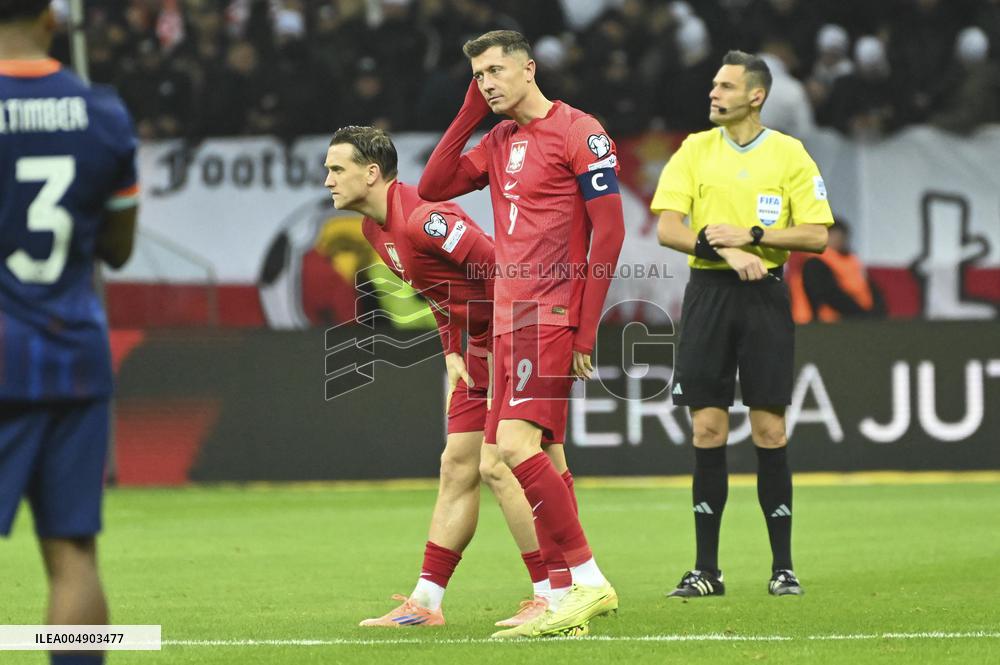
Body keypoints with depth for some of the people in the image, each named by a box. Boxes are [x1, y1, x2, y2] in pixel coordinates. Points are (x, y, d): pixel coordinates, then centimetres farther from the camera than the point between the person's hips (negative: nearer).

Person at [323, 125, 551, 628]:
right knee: (457, 468, 10)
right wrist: (451, 352, 11)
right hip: (480, 348, 10)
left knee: (496, 465, -13)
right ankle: (426, 601, 14)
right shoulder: (375, 228, 9)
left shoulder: (421, 218, -23)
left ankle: (553, 596, -8)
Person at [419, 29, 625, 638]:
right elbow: (432, 188, 13)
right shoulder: (499, 143, 16)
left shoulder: (578, 132, -7)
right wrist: (469, 115, 7)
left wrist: (587, 330, -15)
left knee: (516, 444, -21)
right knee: (544, 459, 7)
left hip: (550, 314, -8)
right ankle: (567, 606, 9)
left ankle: (589, 581, -17)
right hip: (510, 316, 8)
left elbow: (610, 231, -10)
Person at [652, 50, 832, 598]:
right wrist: (723, 249, -16)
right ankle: (706, 569, 4)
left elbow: (816, 235, -2)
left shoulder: (789, 154, 3)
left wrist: (752, 235, -13)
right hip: (707, 292, 1)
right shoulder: (695, 149, 6)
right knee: (707, 429, -1)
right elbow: (667, 228, -2)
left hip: (765, 294, -1)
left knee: (768, 430, -2)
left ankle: (783, 567, 5)